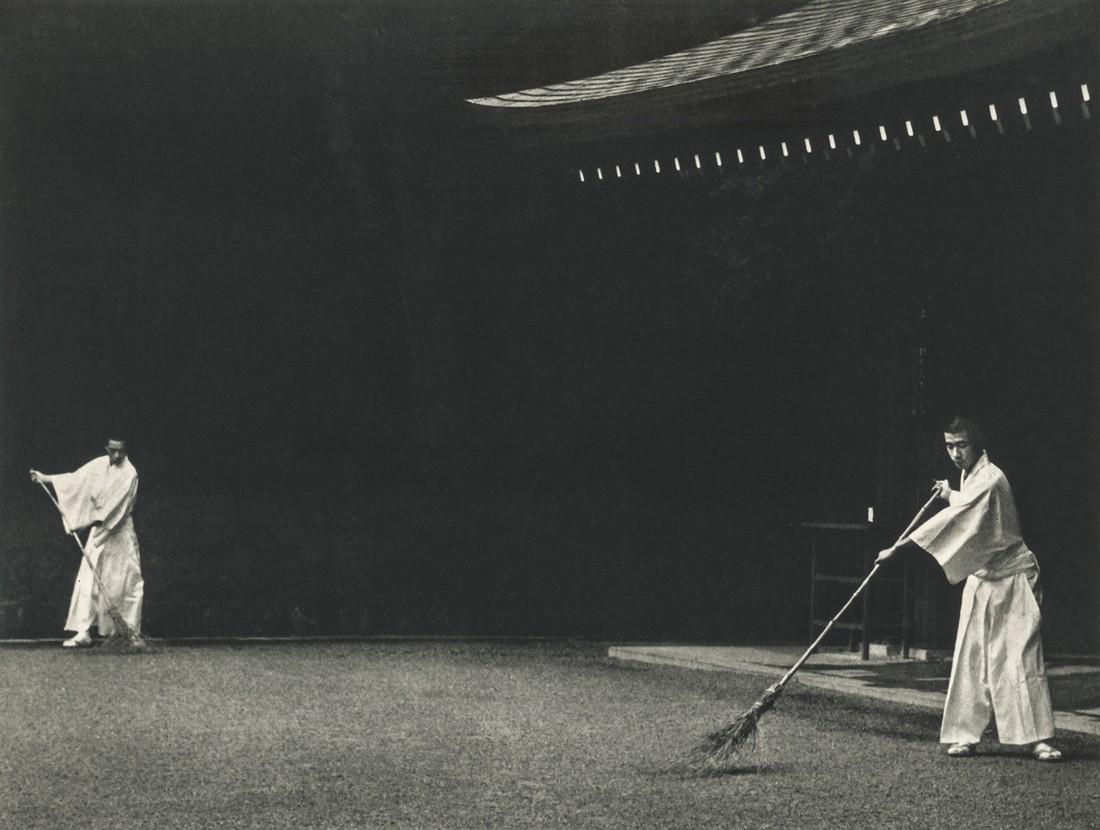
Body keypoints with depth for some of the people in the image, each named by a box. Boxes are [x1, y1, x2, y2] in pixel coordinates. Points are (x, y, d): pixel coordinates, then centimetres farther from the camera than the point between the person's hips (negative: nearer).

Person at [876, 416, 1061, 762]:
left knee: (1021, 656, -10)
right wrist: (950, 494, 14)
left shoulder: (989, 479, -21)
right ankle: (966, 736, 6)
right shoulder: (969, 475, 8)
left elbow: (954, 519, -29)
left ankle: (1038, 738, -7)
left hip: (1013, 577, -8)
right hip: (982, 578, 8)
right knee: (971, 657, 3)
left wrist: (899, 547, -29)